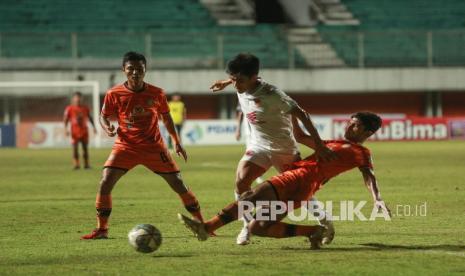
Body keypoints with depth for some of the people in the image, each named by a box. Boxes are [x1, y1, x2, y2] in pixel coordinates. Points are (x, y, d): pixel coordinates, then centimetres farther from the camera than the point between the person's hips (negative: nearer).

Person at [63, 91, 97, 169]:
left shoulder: (85, 108, 7)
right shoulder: (69, 108, -2)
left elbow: (90, 118, 17)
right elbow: (65, 119, -2)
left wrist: (94, 127, 14)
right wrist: (66, 129, -13)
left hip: (84, 130, 3)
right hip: (75, 131, -3)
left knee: (85, 147, 3)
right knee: (75, 148, -6)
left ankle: (86, 164, 8)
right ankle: (76, 164, -1)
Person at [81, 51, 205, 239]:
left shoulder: (156, 94, -6)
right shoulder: (114, 94, -9)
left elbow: (166, 117, 11)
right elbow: (104, 116, 5)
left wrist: (176, 142, 9)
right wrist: (107, 127, -18)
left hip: (154, 147, 0)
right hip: (125, 146, 0)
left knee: (178, 184, -1)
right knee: (105, 183, -14)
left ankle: (201, 223, 13)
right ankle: (101, 230, -2)